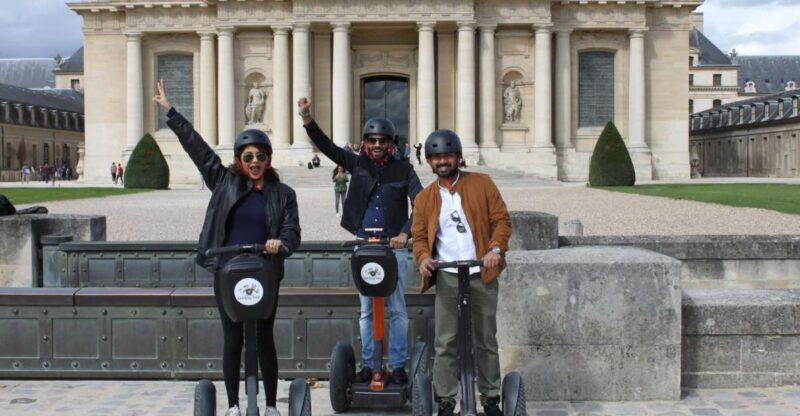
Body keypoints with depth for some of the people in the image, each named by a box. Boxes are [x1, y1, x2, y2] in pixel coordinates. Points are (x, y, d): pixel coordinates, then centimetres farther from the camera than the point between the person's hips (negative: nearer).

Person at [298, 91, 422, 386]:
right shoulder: (357, 164, 6)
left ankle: (397, 366, 9)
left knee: (397, 309, 2)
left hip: (394, 246, -2)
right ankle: (368, 365, 16)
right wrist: (307, 118, -13)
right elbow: (326, 146, -2)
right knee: (366, 310, 8)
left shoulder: (403, 170, 1)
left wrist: (405, 232, -18)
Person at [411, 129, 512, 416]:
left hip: (482, 275, -1)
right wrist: (423, 258, -13)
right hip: (447, 278, 1)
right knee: (445, 343, -1)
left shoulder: (482, 183, 3)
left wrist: (496, 247, -17)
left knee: (486, 340, 8)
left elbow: (501, 219, 0)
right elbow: (419, 236, 7)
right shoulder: (424, 197, 8)